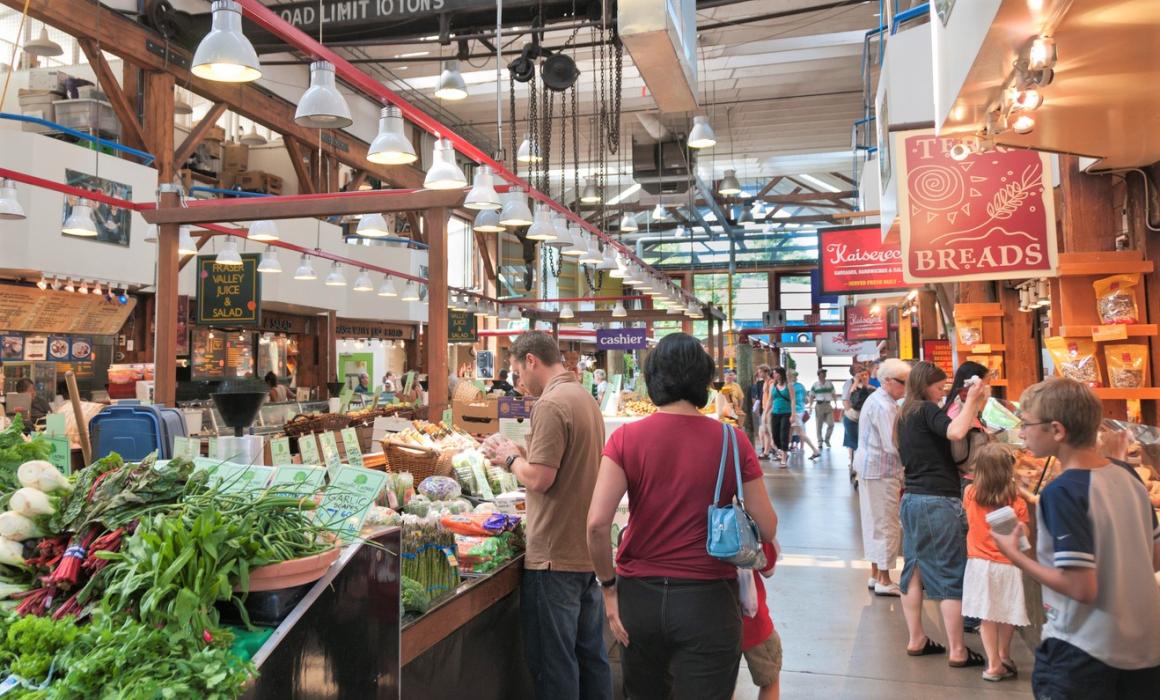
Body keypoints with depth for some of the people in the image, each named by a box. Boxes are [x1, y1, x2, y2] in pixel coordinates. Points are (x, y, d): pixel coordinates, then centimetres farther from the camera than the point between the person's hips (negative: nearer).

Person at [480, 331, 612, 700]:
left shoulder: (551, 404, -18)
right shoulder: (585, 397, 11)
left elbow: (540, 478, -21)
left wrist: (510, 458, -3)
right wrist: (521, 454, 11)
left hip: (556, 555, -9)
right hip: (588, 550, 9)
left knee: (553, 662, 3)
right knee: (591, 653, 18)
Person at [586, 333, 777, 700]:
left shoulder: (626, 438, -8)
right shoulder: (732, 441, -7)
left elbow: (597, 523, -14)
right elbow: (767, 530, -3)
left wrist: (609, 586, 0)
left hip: (639, 596, 2)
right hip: (708, 600, -1)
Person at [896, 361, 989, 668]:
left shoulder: (904, 415, 14)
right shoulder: (927, 410, -12)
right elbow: (956, 432, -30)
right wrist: (972, 401, -16)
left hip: (912, 499, 9)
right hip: (939, 501, -8)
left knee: (915, 569, 12)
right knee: (951, 575, -1)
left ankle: (916, 640, 19)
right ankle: (957, 651, 3)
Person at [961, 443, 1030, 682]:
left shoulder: (970, 494, -7)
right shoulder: (1017, 503, -14)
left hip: (980, 563, 2)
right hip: (1009, 566, -1)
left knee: (987, 616, 8)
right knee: (1007, 616, 16)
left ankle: (994, 664, 10)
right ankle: (1003, 656, 32)